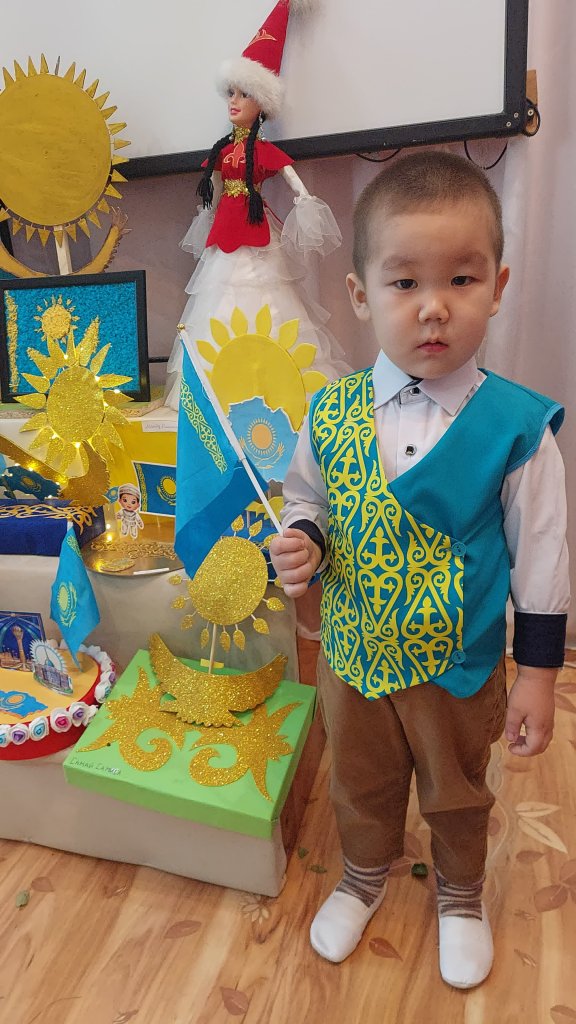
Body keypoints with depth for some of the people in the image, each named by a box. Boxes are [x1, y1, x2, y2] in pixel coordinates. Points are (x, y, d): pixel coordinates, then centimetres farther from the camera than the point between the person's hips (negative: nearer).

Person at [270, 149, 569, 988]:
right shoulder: (332, 412, -13)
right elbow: (305, 497, 4)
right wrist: (301, 544, -18)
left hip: (461, 668, -2)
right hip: (351, 654, 3)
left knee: (457, 795, 26)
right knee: (360, 786, 27)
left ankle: (461, 897, 58)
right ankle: (364, 881, 59)